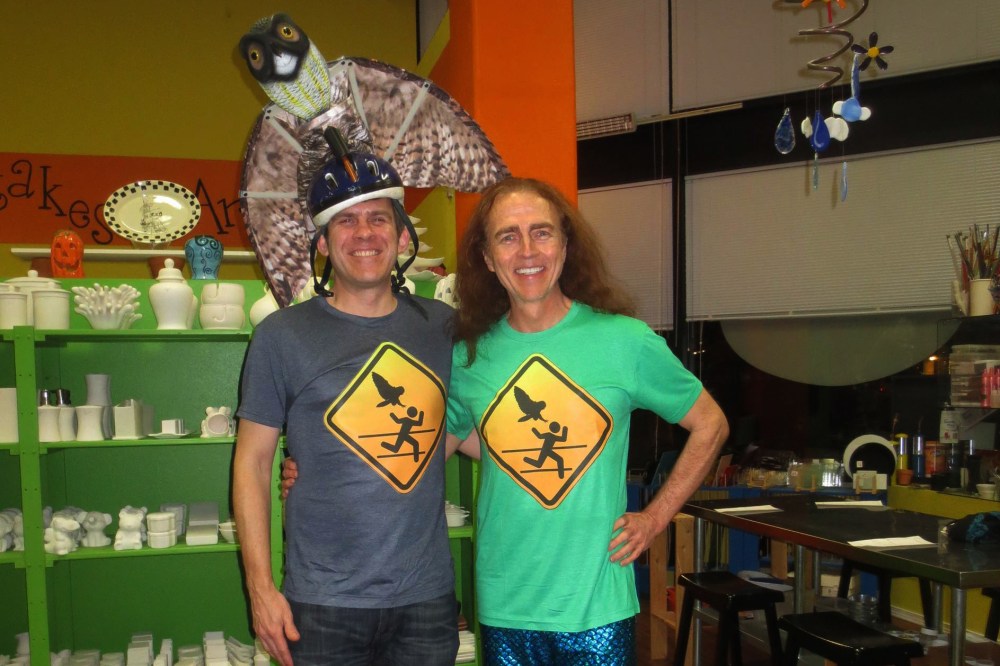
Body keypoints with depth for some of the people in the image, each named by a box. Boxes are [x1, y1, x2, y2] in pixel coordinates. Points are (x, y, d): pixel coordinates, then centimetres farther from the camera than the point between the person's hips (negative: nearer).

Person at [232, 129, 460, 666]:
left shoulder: (441, 327, 4)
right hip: (324, 608, -3)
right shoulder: (283, 335, -4)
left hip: (428, 600, 3)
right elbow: (251, 462, -2)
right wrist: (260, 587, -5)